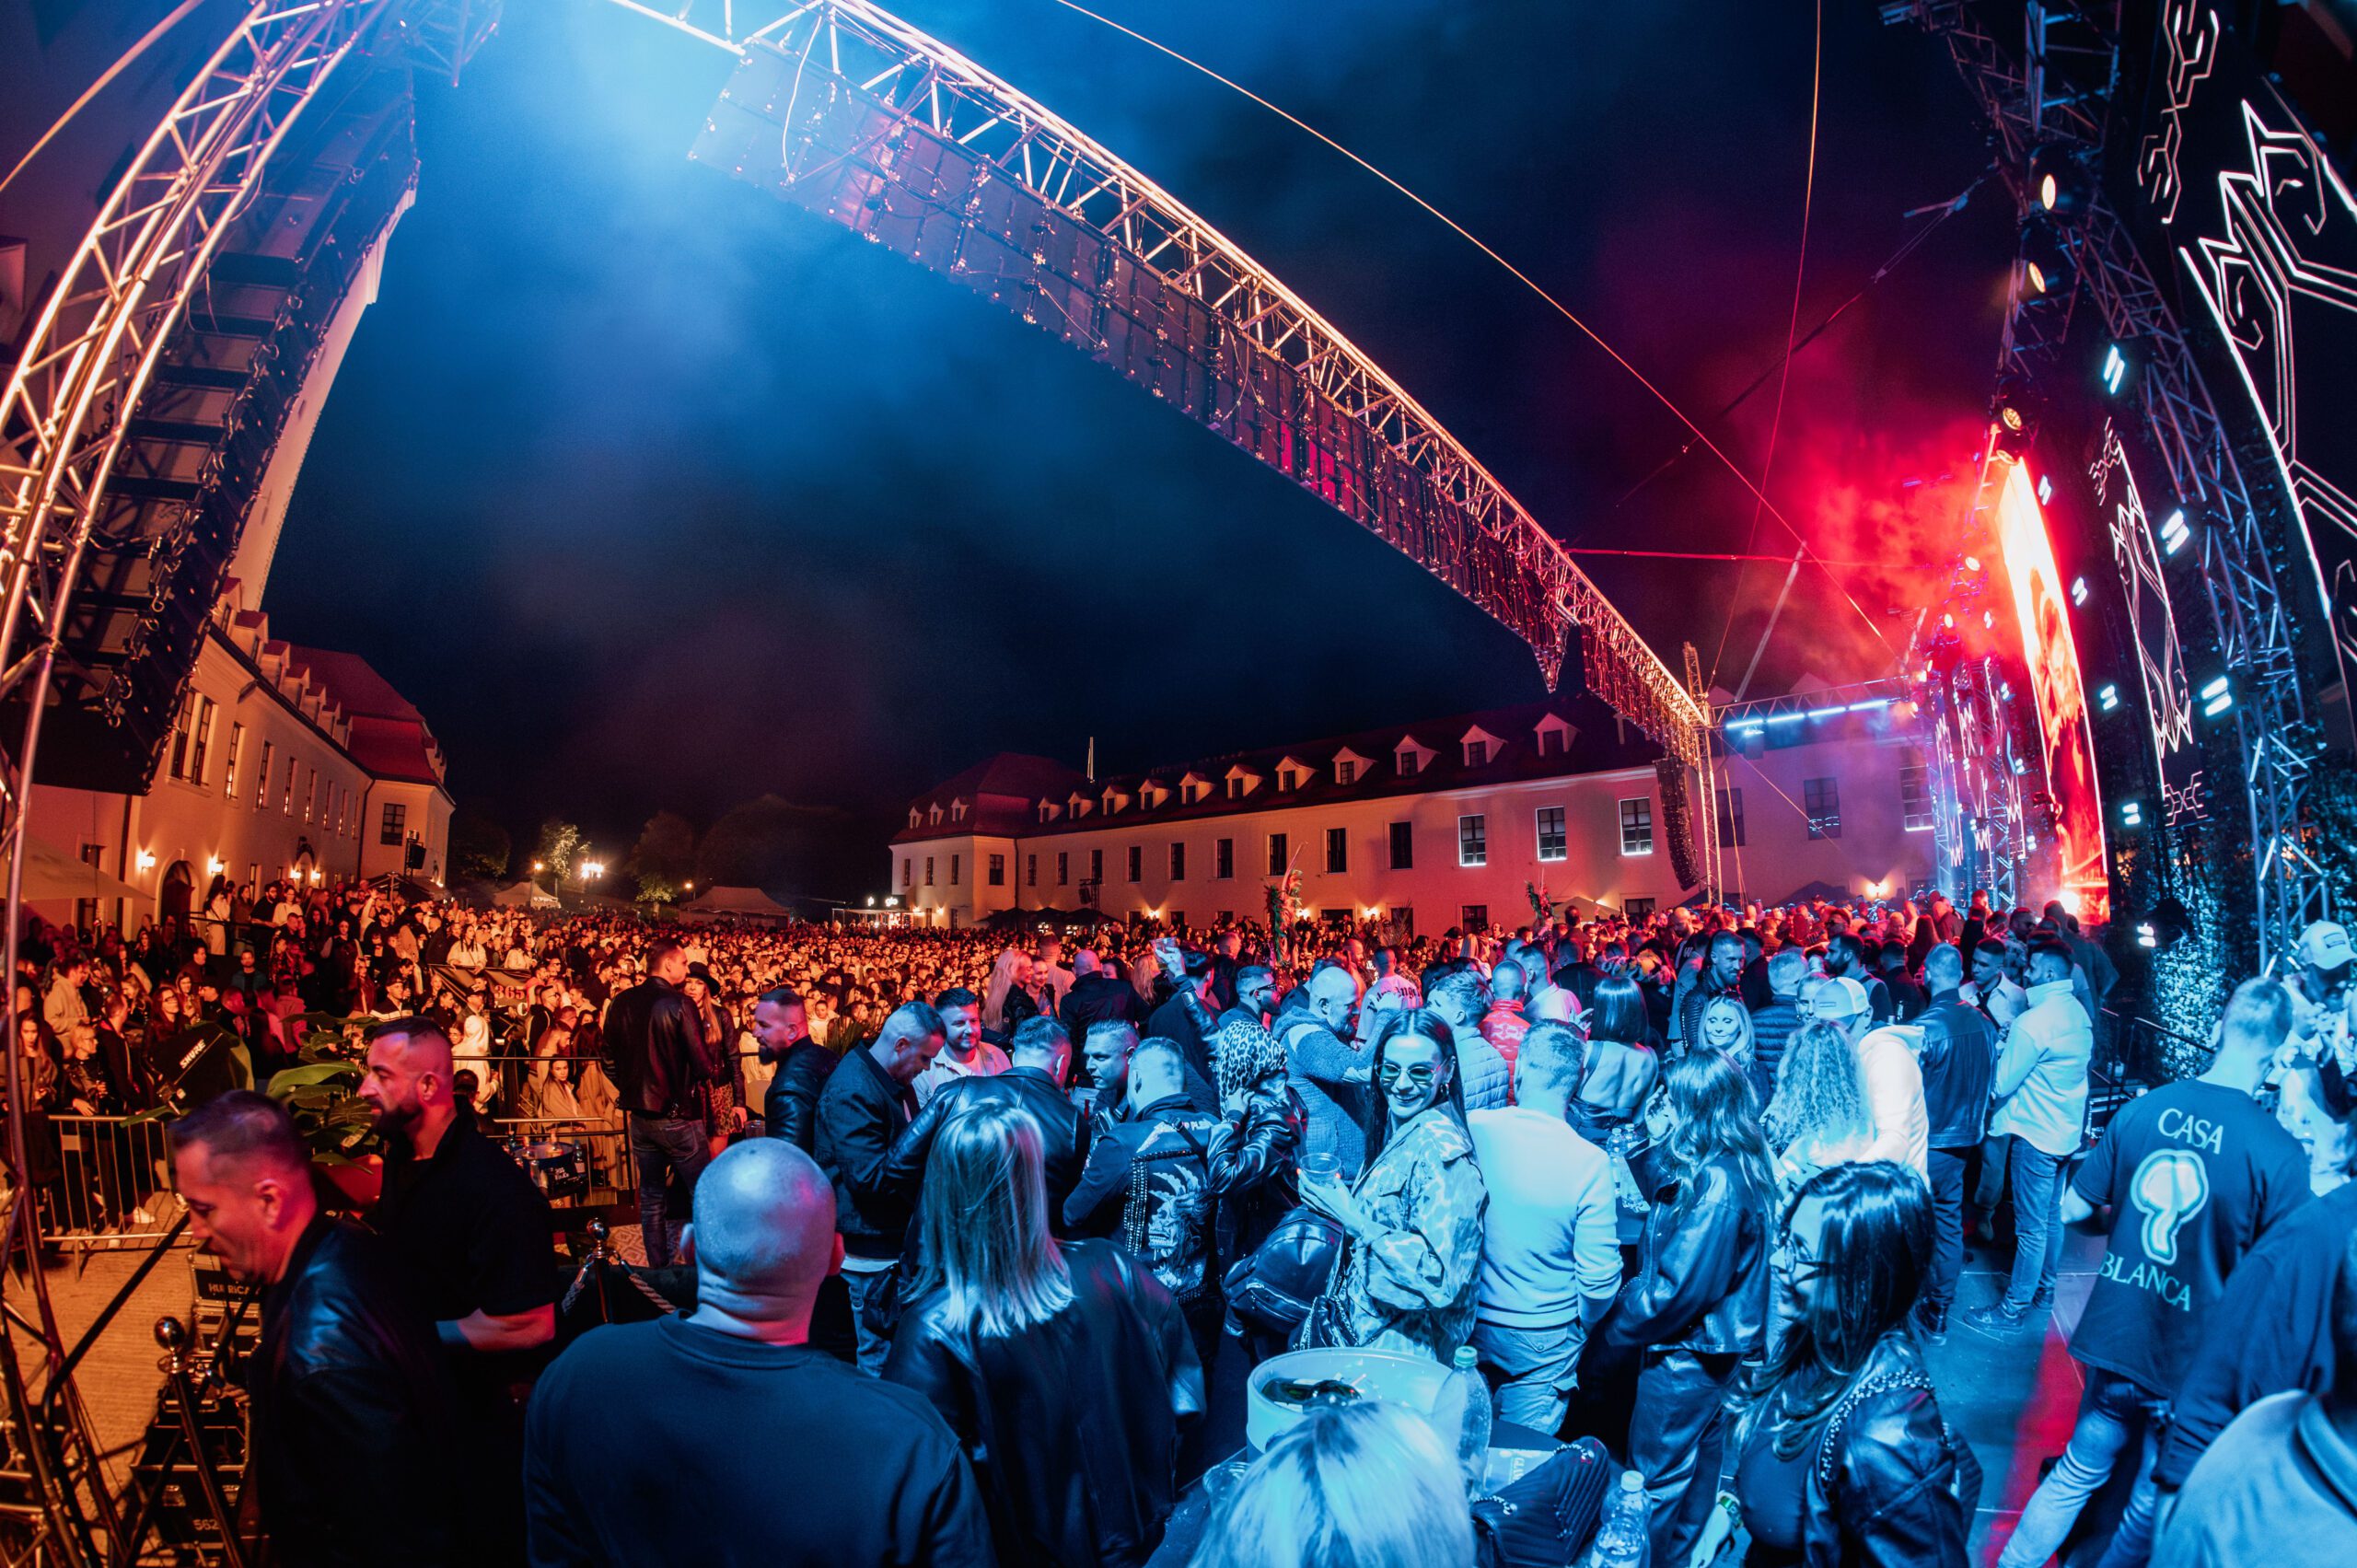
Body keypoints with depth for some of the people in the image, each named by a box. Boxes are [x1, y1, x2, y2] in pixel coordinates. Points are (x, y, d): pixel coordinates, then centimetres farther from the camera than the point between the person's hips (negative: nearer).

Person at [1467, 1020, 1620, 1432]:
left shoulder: (1469, 1129, -15)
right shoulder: (1590, 1162, -21)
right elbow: (1599, 1277, -15)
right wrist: (1583, 1323, 6)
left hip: (1466, 1323, 2)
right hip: (1542, 1342, -2)